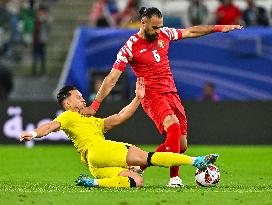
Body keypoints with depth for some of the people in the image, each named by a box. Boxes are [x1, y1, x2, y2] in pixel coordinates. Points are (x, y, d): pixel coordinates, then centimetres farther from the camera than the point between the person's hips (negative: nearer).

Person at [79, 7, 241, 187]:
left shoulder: (164, 34, 7)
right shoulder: (130, 47, -9)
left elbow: (191, 32, 21)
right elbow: (112, 78, -11)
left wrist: (218, 28, 19)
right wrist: (95, 105, -15)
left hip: (172, 94, 7)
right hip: (152, 96, -7)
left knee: (181, 146, 2)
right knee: (173, 125, -33)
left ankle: (140, 165, 17)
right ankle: (174, 176, -32)